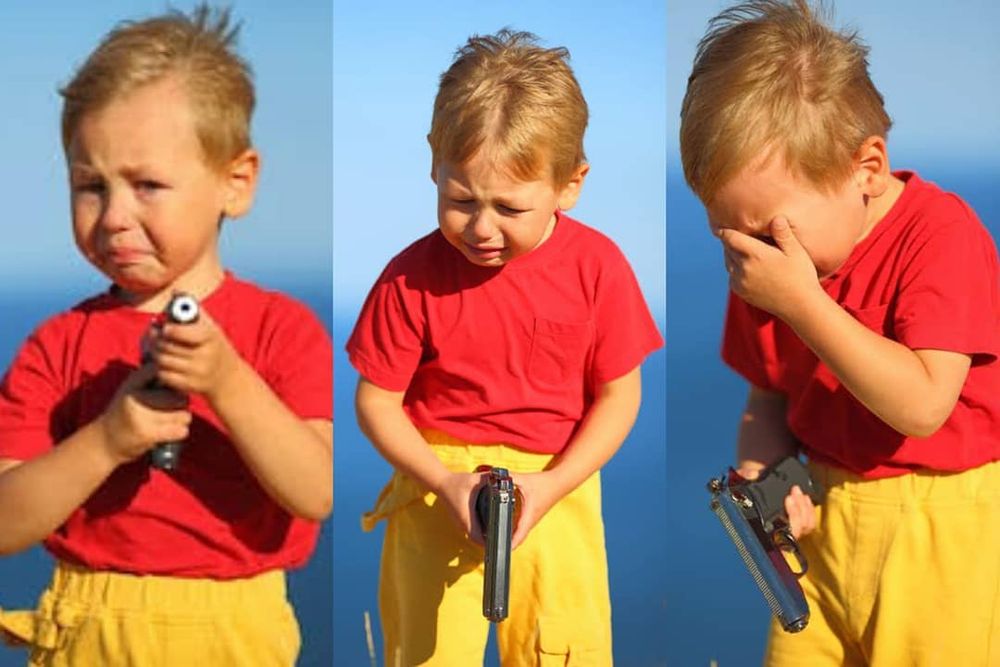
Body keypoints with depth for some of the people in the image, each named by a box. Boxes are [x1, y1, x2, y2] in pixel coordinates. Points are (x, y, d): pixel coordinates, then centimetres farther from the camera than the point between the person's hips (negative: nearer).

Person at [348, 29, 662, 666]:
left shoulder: (597, 266, -11)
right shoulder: (412, 277, -14)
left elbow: (619, 396, -5)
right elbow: (377, 400, -6)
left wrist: (550, 486, -15)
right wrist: (445, 483, -18)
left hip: (556, 486, 1)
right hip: (439, 488, -1)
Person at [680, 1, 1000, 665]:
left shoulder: (943, 234, -16)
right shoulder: (764, 264, 3)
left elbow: (921, 406, -25)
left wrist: (802, 302, -27)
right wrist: (762, 474, -9)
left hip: (943, 531, -5)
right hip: (826, 519, 5)